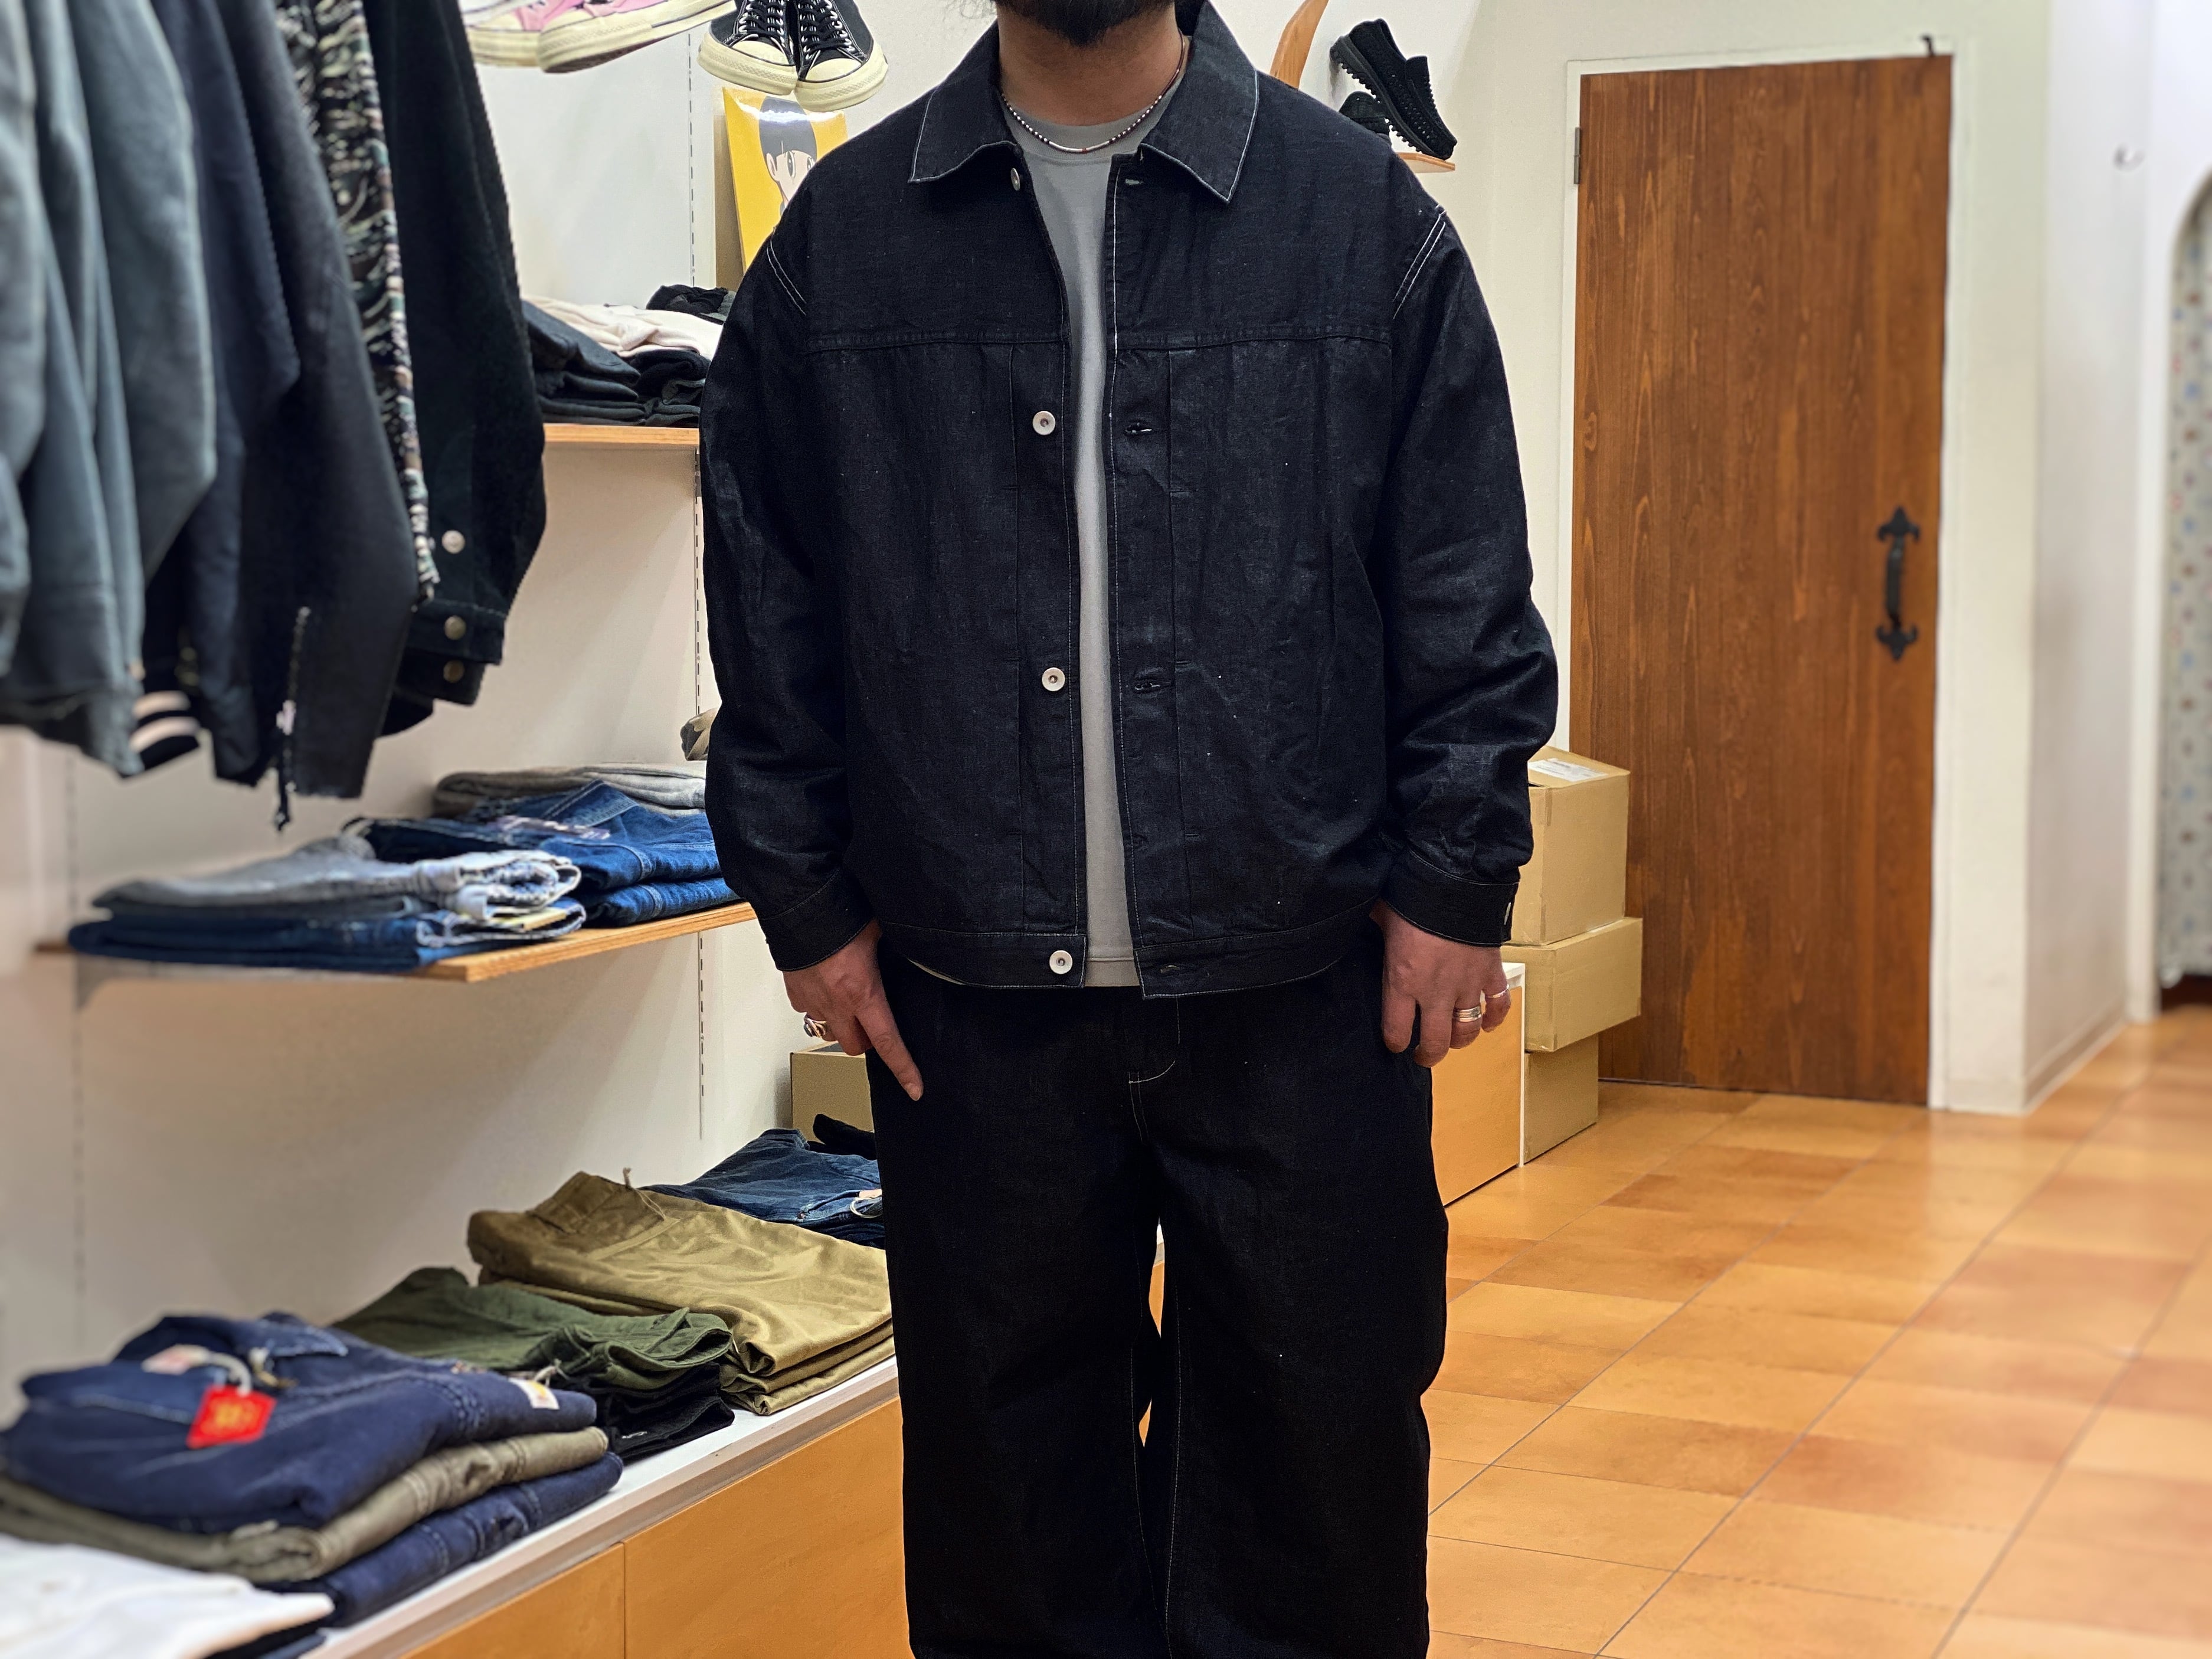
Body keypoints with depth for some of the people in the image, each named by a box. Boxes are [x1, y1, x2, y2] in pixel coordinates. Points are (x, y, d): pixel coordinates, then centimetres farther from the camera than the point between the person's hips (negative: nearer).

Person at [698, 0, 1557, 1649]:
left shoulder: (1366, 215, 3)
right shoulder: (843, 234, 6)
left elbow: (1469, 601, 3)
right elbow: (766, 602, 9)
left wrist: (1456, 886, -2)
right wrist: (809, 903, 6)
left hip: (1301, 988, -1)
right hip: (974, 994, 1)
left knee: (1316, 1452, 9)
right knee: (1014, 1471, 12)